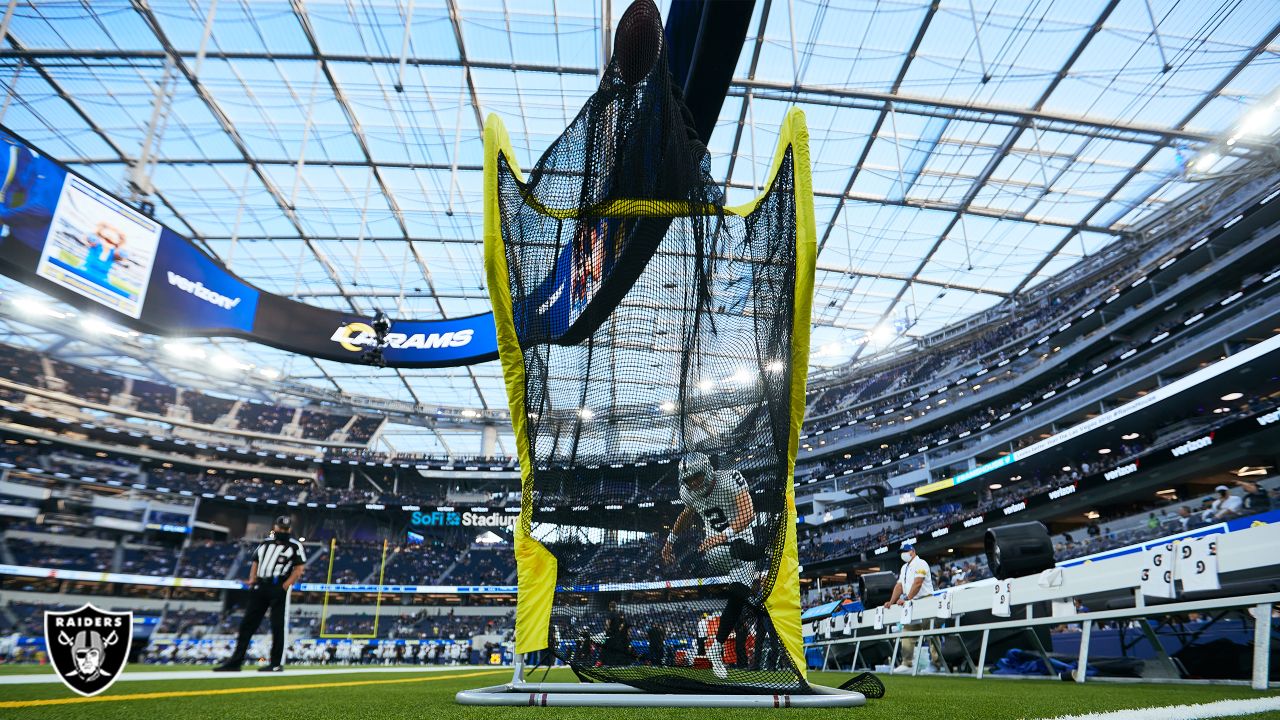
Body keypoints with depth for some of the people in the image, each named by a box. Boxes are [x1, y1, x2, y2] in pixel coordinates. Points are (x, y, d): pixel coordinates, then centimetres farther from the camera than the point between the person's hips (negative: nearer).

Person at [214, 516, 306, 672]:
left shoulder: (295, 546, 0)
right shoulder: (265, 543, 18)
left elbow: (299, 569, -6)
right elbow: (255, 563, 23)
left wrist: (285, 586, -14)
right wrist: (252, 581, 8)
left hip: (278, 588, -6)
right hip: (259, 587, 6)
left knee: (277, 626, -4)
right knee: (247, 624, 7)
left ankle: (277, 664, 3)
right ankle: (235, 662, 14)